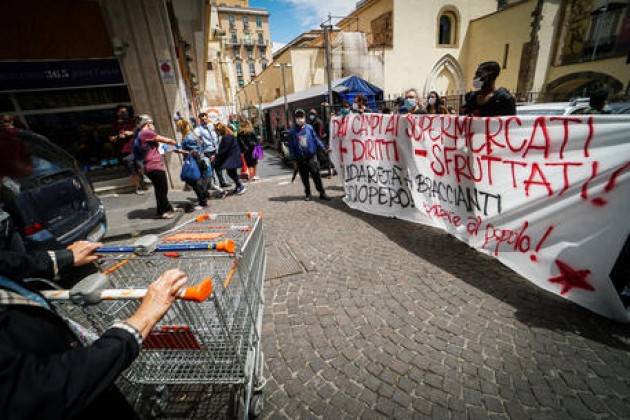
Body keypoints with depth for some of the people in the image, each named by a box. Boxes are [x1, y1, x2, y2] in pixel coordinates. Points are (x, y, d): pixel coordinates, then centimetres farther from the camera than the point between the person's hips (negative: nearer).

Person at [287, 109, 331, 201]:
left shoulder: (309, 128, 0)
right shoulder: (292, 131, 0)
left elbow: (316, 139, 4)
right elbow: (291, 147, 2)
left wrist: (323, 148, -5)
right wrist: (294, 160, 1)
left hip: (311, 157, -1)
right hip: (300, 159, 1)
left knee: (316, 175, 0)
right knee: (304, 178, 10)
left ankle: (322, 193, 10)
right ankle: (307, 194, 25)